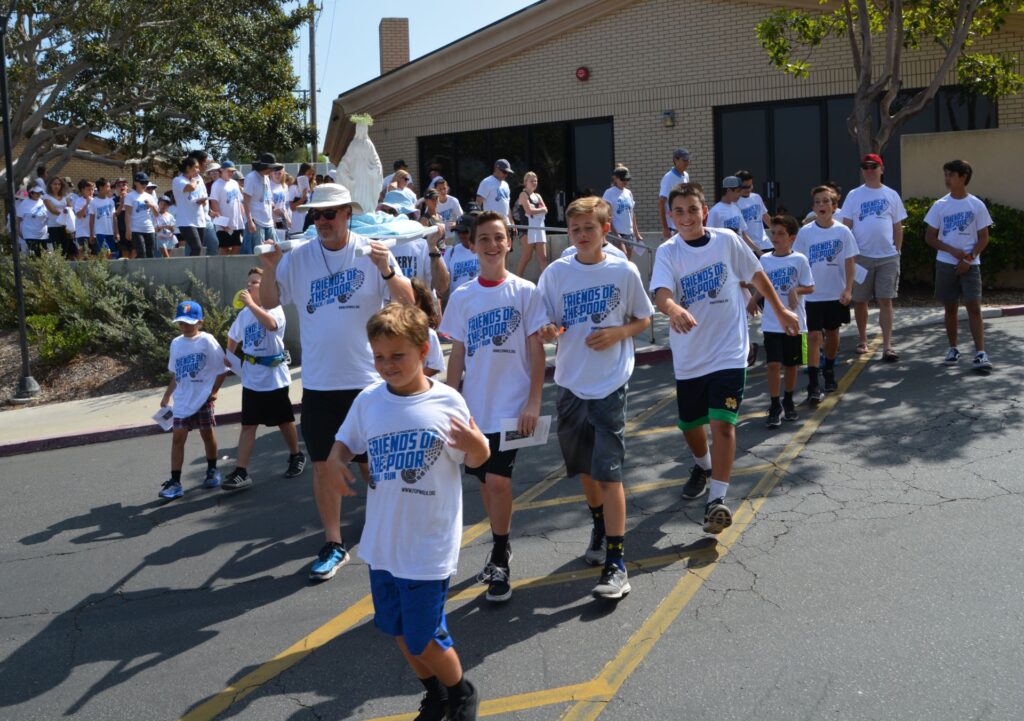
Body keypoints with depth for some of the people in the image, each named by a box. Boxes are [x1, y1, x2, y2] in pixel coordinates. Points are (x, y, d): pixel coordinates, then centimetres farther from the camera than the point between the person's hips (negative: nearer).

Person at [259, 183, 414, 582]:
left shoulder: (372, 251, -4)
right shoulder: (298, 257, 2)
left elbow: (408, 301, -8)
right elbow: (269, 302, 7)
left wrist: (386, 270, -25)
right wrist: (269, 268, -10)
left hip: (366, 378, -2)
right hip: (318, 381, 2)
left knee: (372, 463, 7)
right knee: (323, 463, 7)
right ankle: (333, 544, 20)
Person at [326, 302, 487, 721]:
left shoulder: (447, 402, -13)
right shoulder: (367, 401, -4)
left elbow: (474, 461, -3)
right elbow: (344, 444, 12)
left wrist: (478, 445, -25)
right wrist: (334, 463, -10)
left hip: (429, 546, -5)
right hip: (382, 543, 5)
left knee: (423, 637, 3)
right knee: (398, 629, 19)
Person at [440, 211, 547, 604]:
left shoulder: (525, 292, -4)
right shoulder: (461, 297, 4)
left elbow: (536, 349, -4)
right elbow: (457, 354, 8)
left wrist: (534, 402, -10)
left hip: (512, 405, -4)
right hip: (474, 406, 4)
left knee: (498, 480, -10)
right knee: (487, 481, 13)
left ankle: (500, 561, 7)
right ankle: (501, 549, 32)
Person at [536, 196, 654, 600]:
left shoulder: (624, 271, -3)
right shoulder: (556, 273, 1)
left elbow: (644, 320, 7)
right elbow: (545, 326, 3)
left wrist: (618, 333, -13)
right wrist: (547, 332, -20)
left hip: (609, 384, -3)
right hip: (570, 383, 3)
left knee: (608, 471, -8)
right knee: (584, 467, 16)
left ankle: (616, 563, -5)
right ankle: (600, 527, 42)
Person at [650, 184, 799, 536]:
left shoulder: (727, 240, -4)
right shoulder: (668, 252, -7)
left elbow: (757, 276, 11)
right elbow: (661, 294, -24)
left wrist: (781, 311, 17)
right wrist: (674, 310, -46)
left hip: (728, 351, -2)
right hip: (689, 356, 2)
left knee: (723, 423, -13)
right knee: (689, 423, 17)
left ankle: (717, 500, -8)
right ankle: (703, 466, 48)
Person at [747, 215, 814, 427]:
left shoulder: (799, 260, -5)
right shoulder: (765, 259, 3)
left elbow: (810, 287, -2)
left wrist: (795, 290, -21)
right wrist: (753, 300, -3)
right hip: (771, 323, 1)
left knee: (791, 364, 11)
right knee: (774, 364, -7)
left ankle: (788, 402, 30)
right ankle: (775, 407, 0)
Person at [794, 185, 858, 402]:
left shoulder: (843, 231, -4)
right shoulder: (805, 232, -5)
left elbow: (849, 262, -2)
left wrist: (848, 289, -9)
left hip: (836, 293, 1)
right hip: (813, 294, -1)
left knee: (832, 333, 15)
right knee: (814, 336, -8)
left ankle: (829, 372, 36)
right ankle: (813, 385, -10)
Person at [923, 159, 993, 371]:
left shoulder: (977, 205, -2)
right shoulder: (940, 205, 2)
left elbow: (983, 238, 0)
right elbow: (930, 237, 3)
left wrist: (969, 258, -13)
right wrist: (953, 251, -10)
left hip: (970, 264, -2)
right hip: (946, 264, 2)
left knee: (974, 307, -10)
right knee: (951, 308, 9)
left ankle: (980, 353, -11)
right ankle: (953, 349, 22)